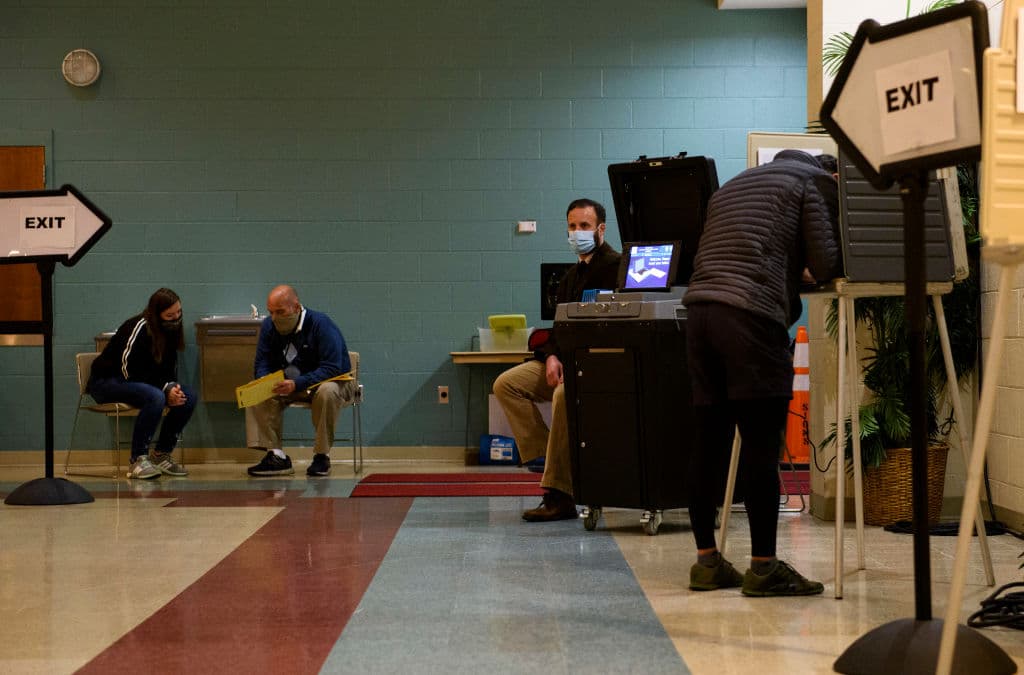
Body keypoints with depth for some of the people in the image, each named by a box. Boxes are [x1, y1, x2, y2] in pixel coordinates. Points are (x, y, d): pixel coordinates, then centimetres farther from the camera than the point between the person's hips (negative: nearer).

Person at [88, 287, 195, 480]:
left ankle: (161, 455, -4)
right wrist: (165, 390, -28)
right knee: (155, 397, -35)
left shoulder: (170, 330, 0)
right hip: (106, 382, -7)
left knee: (188, 396, -13)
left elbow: (169, 369, 7)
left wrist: (171, 387, -17)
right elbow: (129, 372, -24)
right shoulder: (138, 328, -23)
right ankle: (138, 461, -29)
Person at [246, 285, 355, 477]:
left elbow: (332, 368, -29)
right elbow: (262, 364, 0)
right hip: (289, 384, 5)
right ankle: (276, 455, -24)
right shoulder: (269, 326, -4)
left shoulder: (320, 324, -23)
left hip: (333, 380, -5)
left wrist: (297, 384, -40)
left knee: (327, 392, -40)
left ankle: (322, 456, -27)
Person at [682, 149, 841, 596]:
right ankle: (763, 567, -3)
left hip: (699, 308, 7)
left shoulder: (730, 188, 32)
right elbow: (826, 265, 3)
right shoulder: (814, 181, 12)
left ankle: (707, 562, 12)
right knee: (761, 445, -5)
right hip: (751, 315, -7)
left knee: (710, 442, 8)